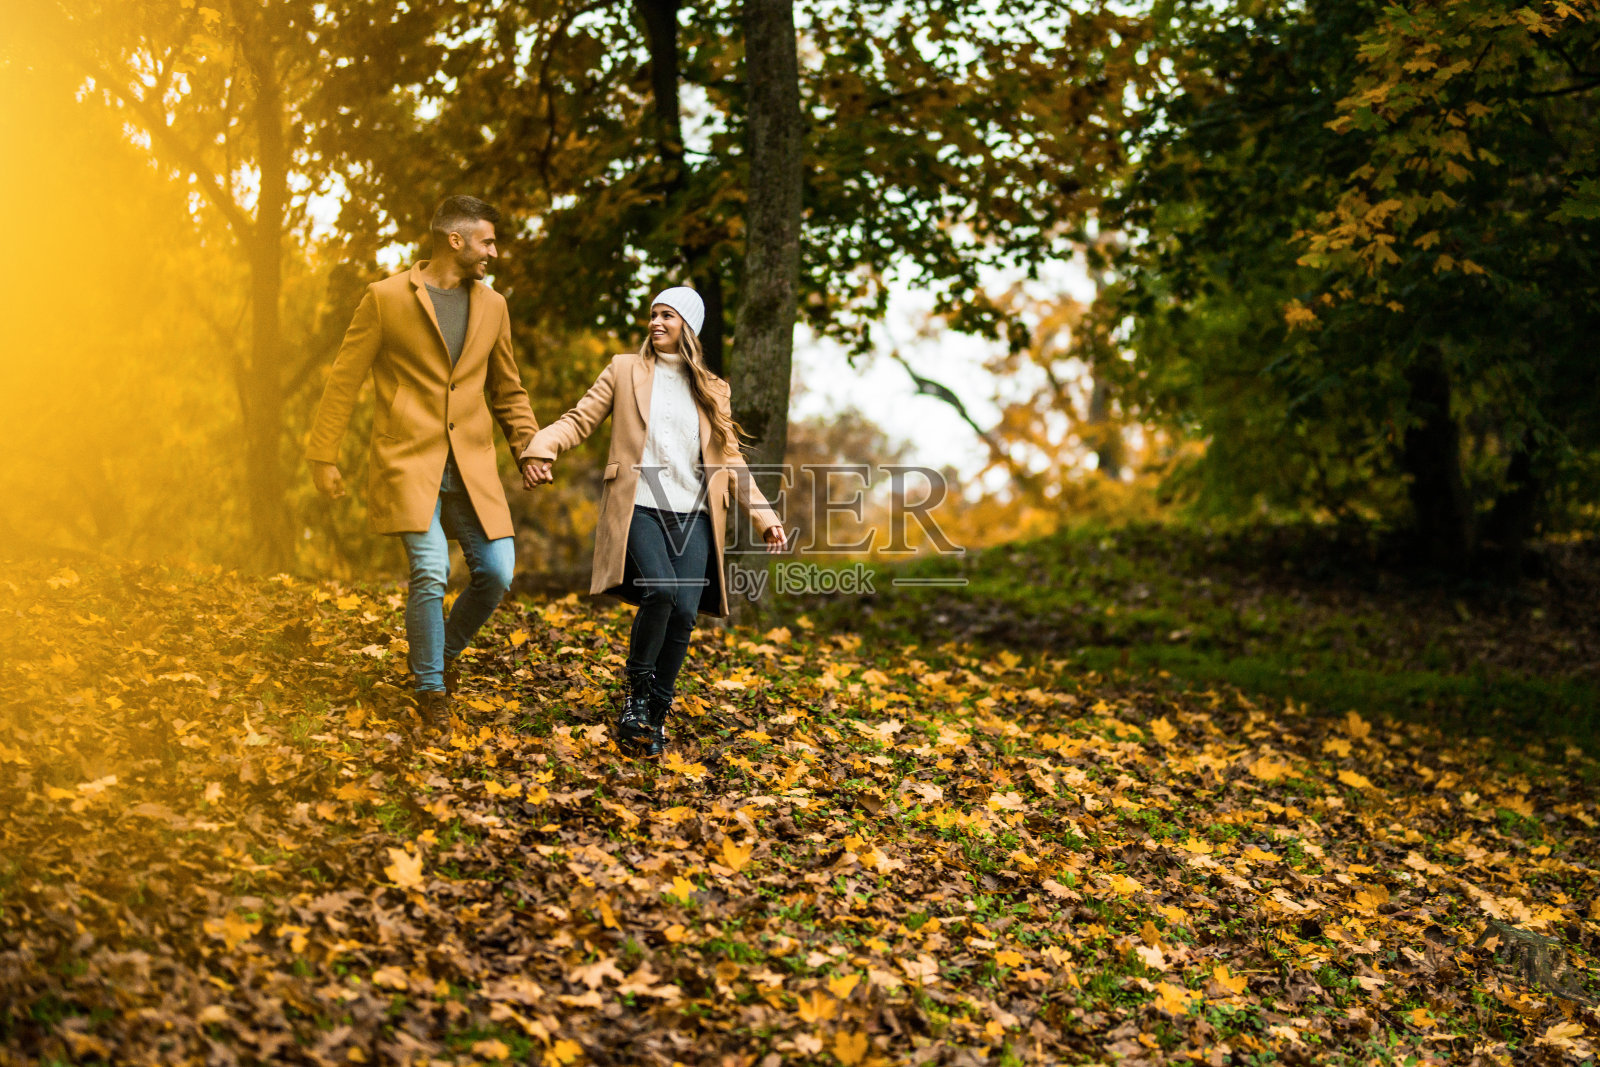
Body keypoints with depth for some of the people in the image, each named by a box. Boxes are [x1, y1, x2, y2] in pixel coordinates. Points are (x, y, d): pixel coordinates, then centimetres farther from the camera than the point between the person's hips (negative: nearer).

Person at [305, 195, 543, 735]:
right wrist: (323, 457, 0)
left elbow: (507, 389, 22)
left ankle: (444, 653, 25)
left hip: (471, 467, 5)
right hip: (408, 461, -4)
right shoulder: (386, 297, -1)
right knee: (430, 573, -16)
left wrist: (528, 446, 9)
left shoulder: (492, 305, 12)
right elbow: (344, 379, 1)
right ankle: (430, 690, 3)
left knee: (496, 573, -4)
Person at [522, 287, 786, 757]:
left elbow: (730, 461, 20)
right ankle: (635, 690, -4)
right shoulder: (625, 370, 12)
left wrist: (764, 516, 13)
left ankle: (655, 716, 7)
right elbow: (581, 419, 7)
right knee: (660, 591, -27)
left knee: (684, 613, -11)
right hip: (640, 509, -3)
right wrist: (542, 445, -13)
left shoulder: (712, 391, 18)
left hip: (692, 516, 3)